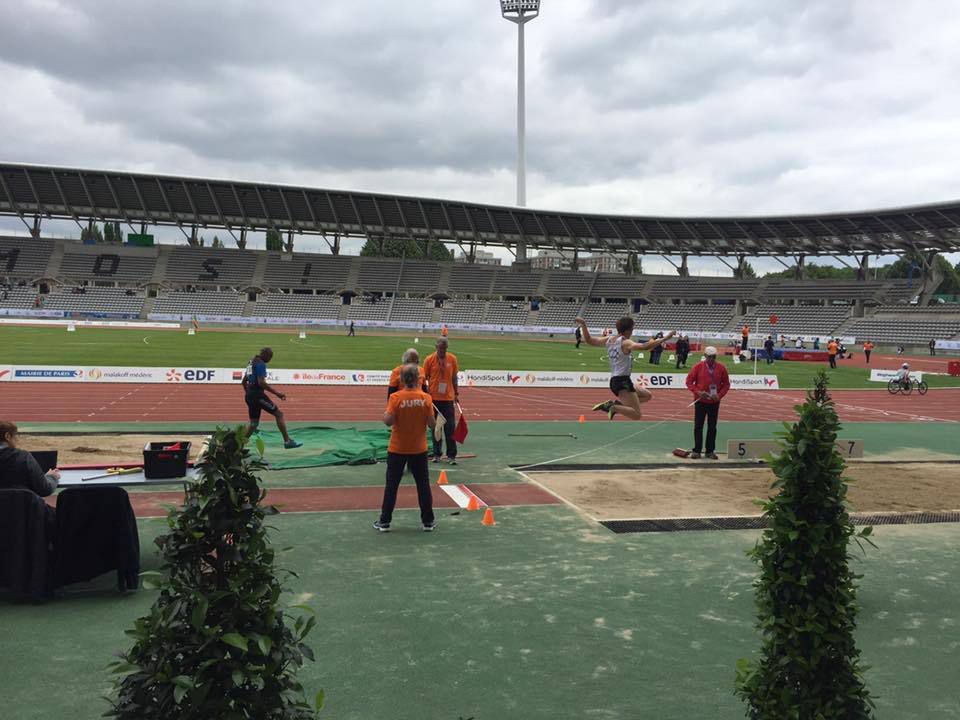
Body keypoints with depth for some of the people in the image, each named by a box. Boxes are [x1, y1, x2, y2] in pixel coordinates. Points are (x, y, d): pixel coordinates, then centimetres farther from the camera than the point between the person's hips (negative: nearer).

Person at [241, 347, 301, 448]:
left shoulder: (251, 363, 17)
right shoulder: (261, 364, -12)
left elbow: (243, 382, 22)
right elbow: (261, 382, -22)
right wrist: (277, 393, -21)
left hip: (249, 395, 9)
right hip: (258, 394, -9)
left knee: (253, 423, 14)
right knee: (279, 414, -3)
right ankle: (287, 441, -4)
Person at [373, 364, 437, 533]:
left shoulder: (395, 397, -12)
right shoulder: (426, 398, -9)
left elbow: (388, 421, -18)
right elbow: (432, 424, -9)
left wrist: (385, 413, 2)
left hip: (397, 449, -1)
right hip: (419, 449, 1)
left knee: (392, 485, 8)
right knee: (423, 485, 11)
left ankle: (384, 521, 12)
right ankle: (427, 521, 16)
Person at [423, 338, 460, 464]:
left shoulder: (452, 359, 2)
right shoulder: (429, 359, -3)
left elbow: (454, 377, 11)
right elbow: (424, 378, 2)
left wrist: (456, 394, 9)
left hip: (448, 398, 1)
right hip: (434, 398, -1)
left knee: (450, 427, -1)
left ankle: (451, 455, 5)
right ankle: (437, 454, 16)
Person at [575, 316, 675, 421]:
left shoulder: (608, 340, 10)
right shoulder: (625, 343, -13)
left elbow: (589, 340, 19)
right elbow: (644, 347, -29)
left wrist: (583, 325, 28)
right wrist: (665, 338, -26)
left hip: (614, 381, 9)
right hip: (622, 382, -9)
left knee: (647, 395, 23)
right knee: (637, 415, -10)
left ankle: (616, 403, 10)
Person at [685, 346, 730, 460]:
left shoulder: (721, 368, -1)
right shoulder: (698, 367, -5)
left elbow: (726, 384, 6)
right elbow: (689, 381, -3)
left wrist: (719, 395, -10)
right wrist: (698, 392, -16)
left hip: (714, 402, 2)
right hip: (700, 401, -1)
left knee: (712, 427, 6)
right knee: (698, 426, 0)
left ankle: (710, 451, 14)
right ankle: (696, 451, 6)